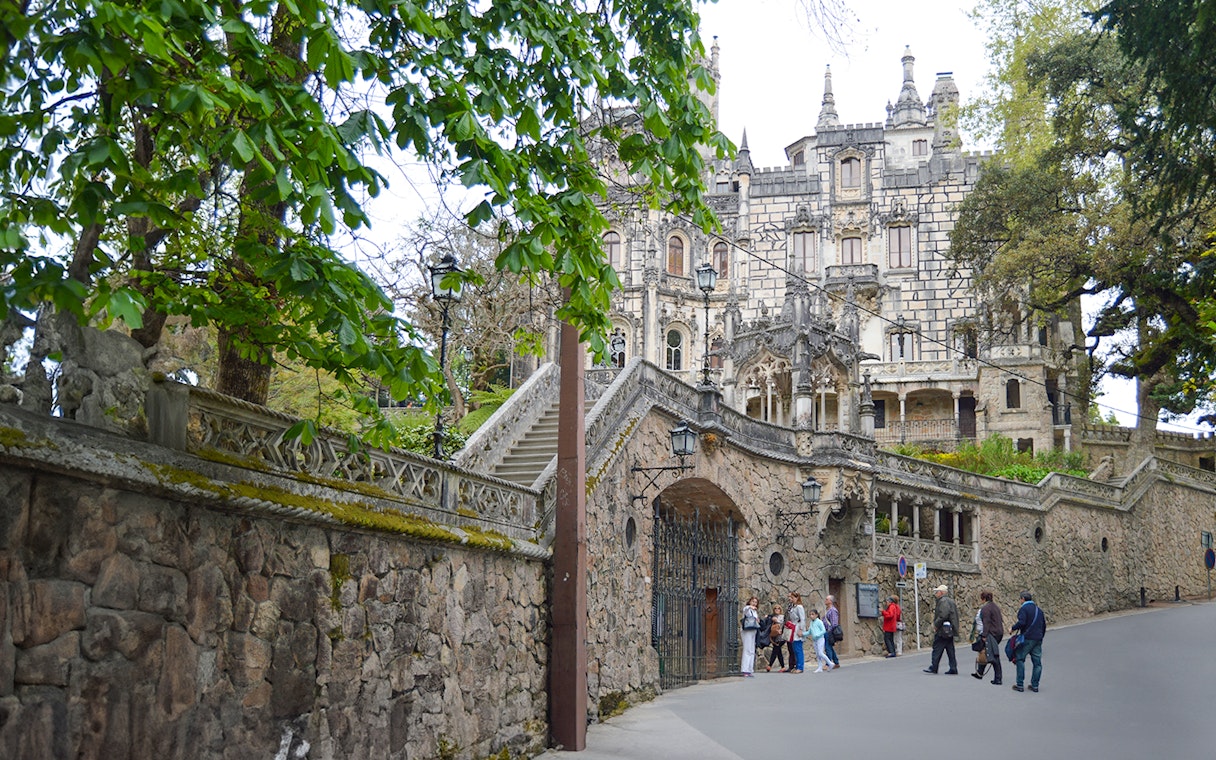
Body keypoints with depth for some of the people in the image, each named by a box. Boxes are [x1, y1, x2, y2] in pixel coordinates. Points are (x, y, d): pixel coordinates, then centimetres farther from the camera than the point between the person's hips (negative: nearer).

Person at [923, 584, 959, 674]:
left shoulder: (943, 601, -14)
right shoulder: (950, 601, 18)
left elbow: (943, 616, -24)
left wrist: (936, 625, -14)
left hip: (943, 630, -10)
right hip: (950, 630, 10)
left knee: (937, 648, -4)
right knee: (950, 649, 9)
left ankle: (933, 667, -2)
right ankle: (953, 669, 9)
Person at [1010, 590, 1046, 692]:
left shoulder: (1023, 608, -6)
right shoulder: (1039, 610, 17)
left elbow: (1021, 622, -20)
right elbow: (1044, 625, 19)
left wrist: (1013, 629, -6)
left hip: (1027, 639, -7)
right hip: (1038, 639, 7)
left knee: (1020, 659, 1)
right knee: (1037, 662, 8)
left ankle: (1020, 685, -1)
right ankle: (1035, 685, 9)